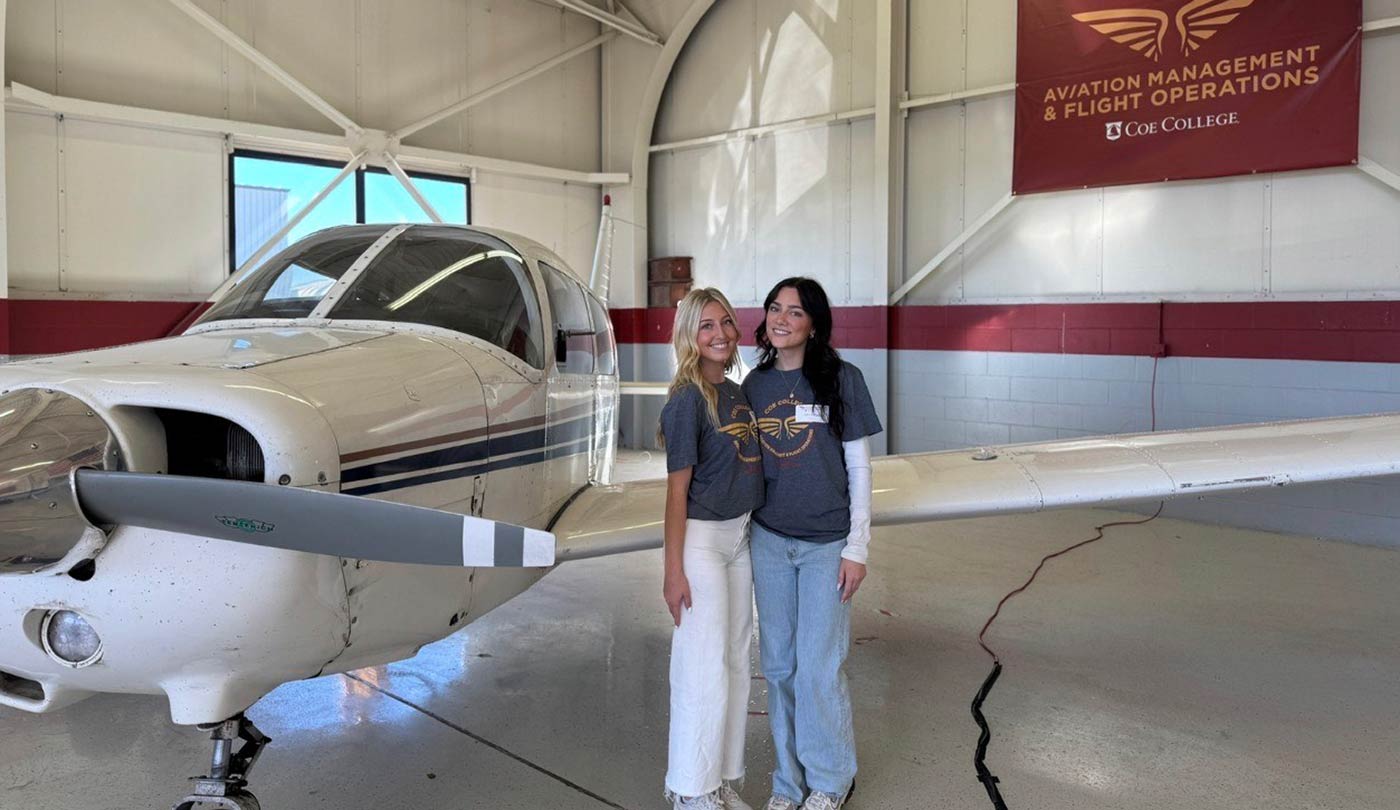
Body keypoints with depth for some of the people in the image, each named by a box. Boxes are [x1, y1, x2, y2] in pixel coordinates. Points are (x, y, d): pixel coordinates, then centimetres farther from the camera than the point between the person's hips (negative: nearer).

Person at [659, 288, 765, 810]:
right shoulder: (688, 401, -14)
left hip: (740, 537, 8)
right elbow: (677, 490, -15)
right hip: (701, 540, -8)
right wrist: (674, 571, -16)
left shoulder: (738, 394, 9)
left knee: (736, 662, 14)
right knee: (705, 666, -1)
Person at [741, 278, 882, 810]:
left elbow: (859, 467, -5)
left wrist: (857, 547, -8)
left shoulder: (841, 379, -7)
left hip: (826, 544, -4)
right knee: (778, 665, 10)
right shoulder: (755, 385, 5)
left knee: (818, 667, 1)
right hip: (768, 541, 4)